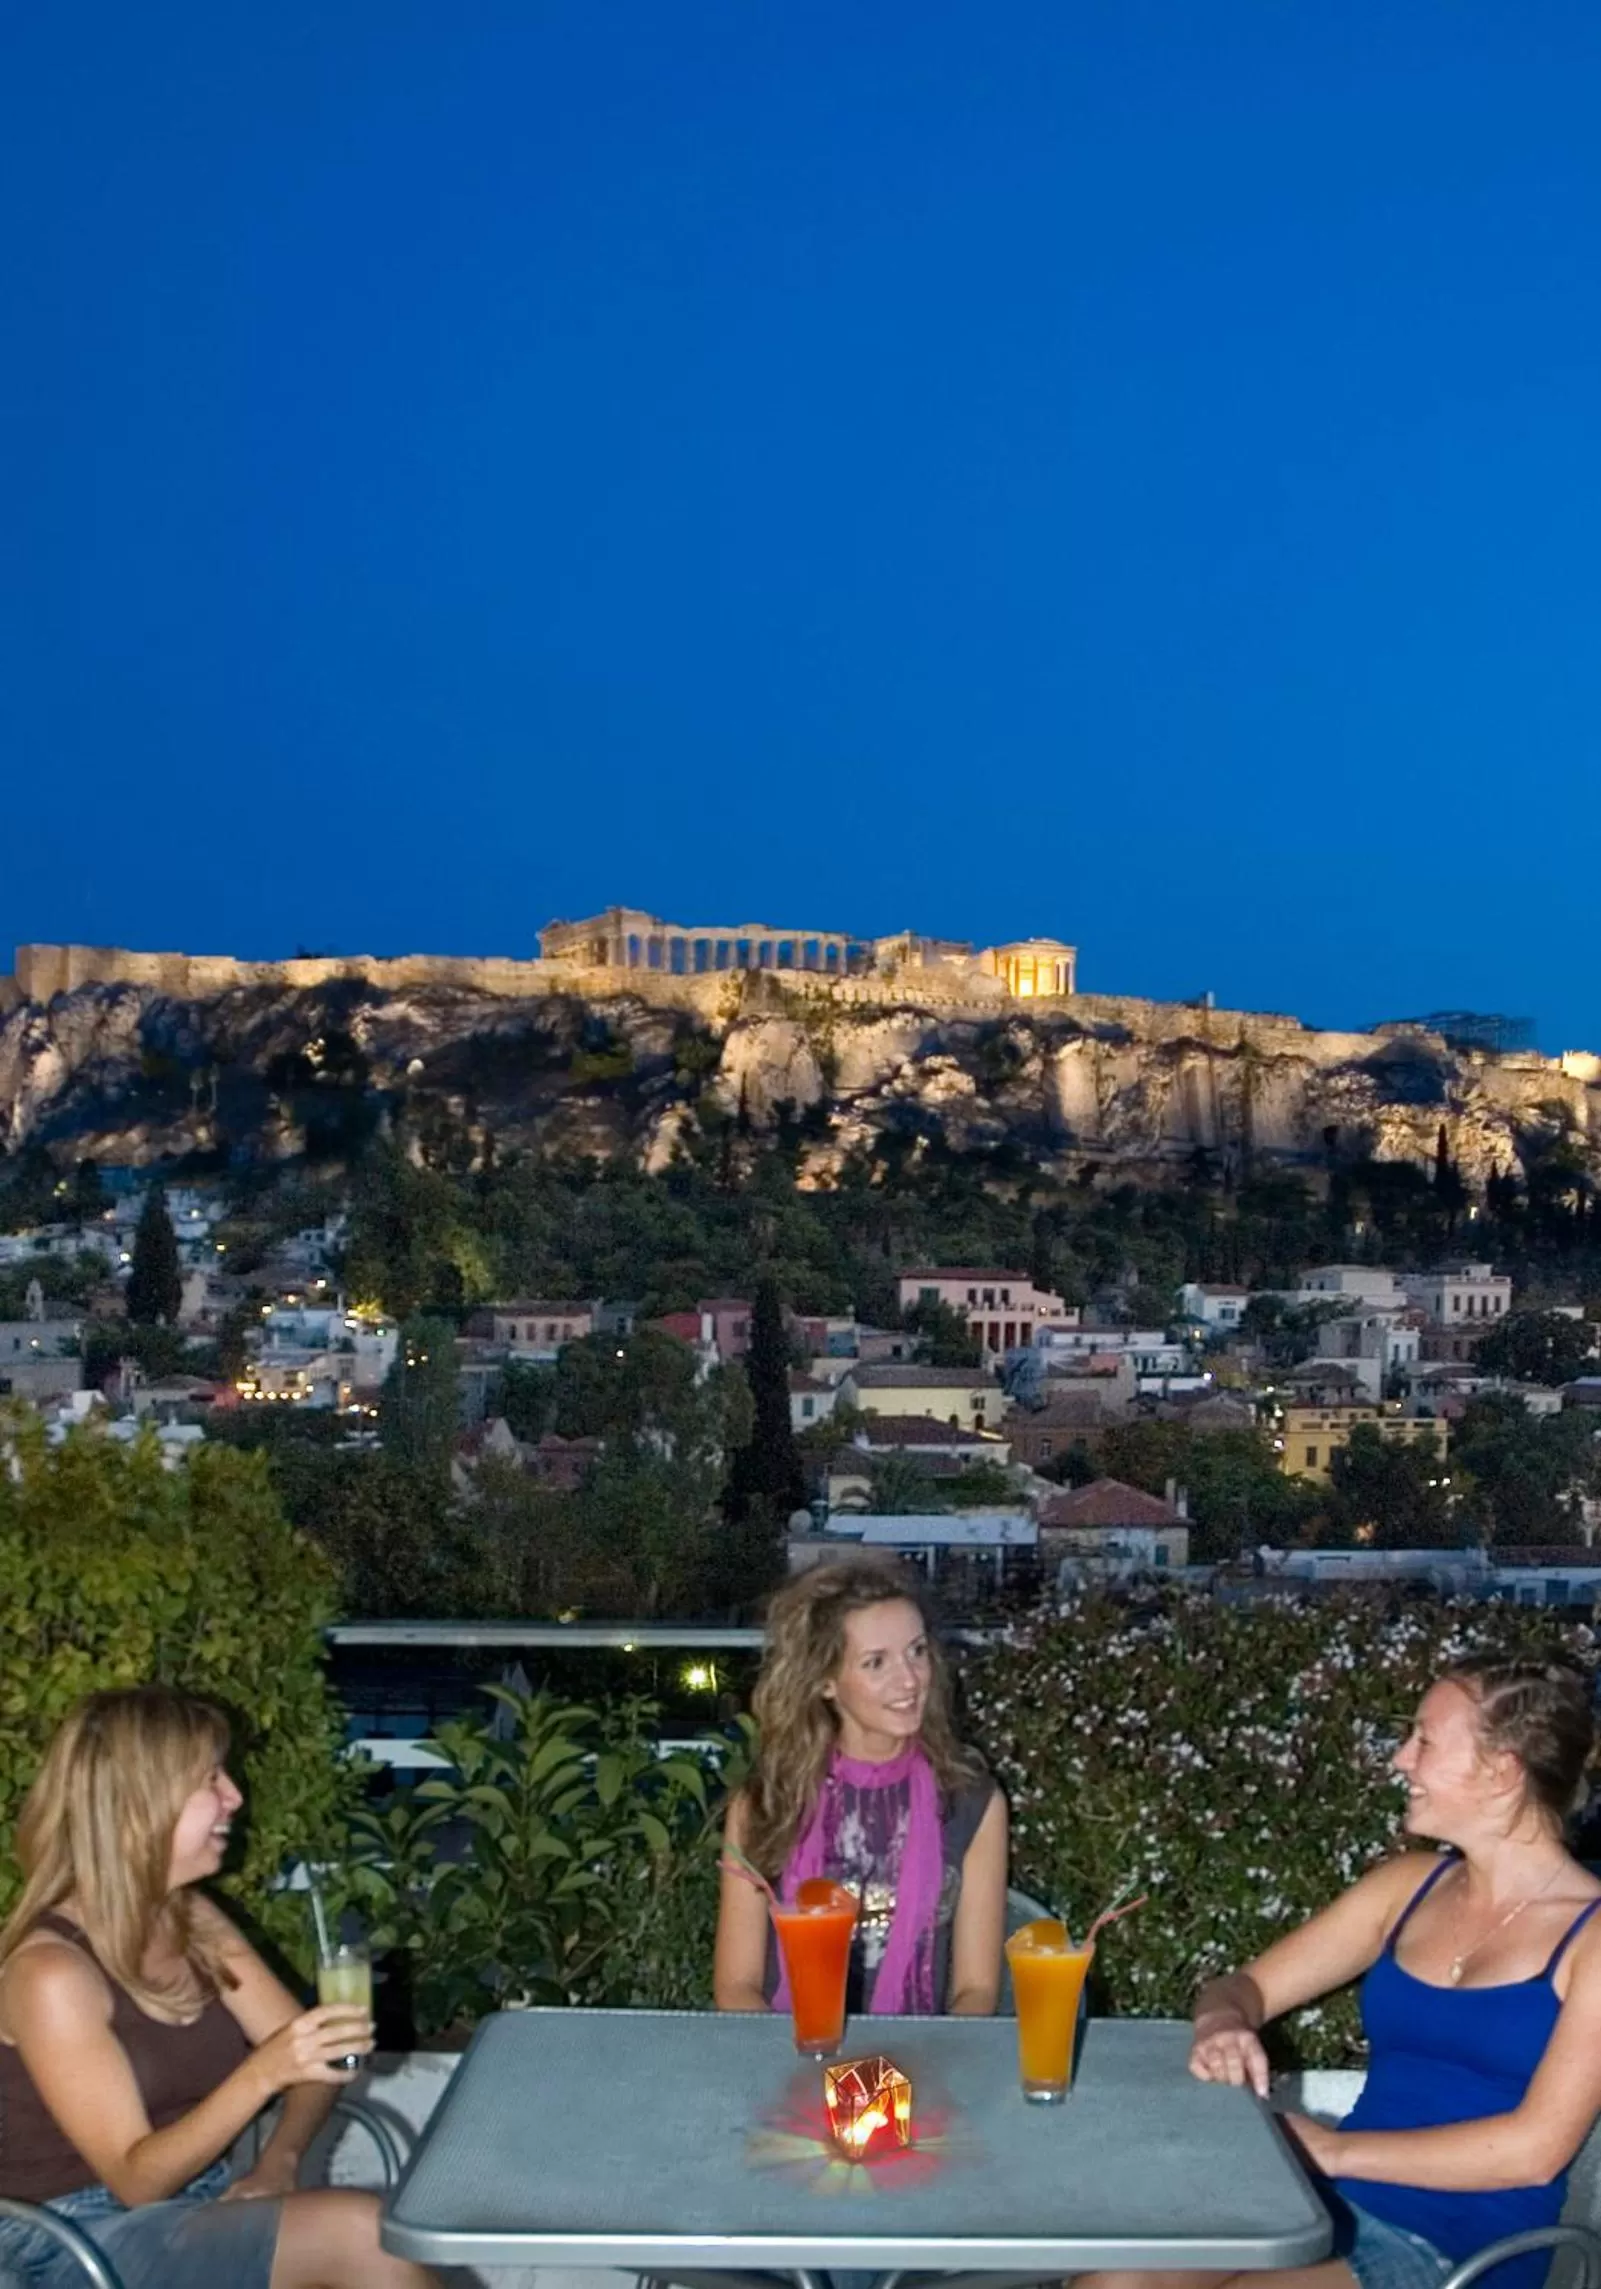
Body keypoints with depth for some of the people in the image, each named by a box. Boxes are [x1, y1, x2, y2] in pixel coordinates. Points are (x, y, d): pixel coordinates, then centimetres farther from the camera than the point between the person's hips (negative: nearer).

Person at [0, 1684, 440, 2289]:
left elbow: (311, 2055, 7)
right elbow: (136, 2178, -20)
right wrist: (262, 2074, -32)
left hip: (201, 2204, 7)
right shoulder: (51, 1971, -19)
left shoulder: (194, 1921, 5)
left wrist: (278, 2162, -12)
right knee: (359, 2235, -26)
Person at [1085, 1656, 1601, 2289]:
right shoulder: (1410, 1884, 12)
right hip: (1330, 2200, 5)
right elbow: (1244, 1986, 14)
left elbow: (1536, 2150, -13)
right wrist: (1222, 2023, -10)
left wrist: (1334, 2149, -14)